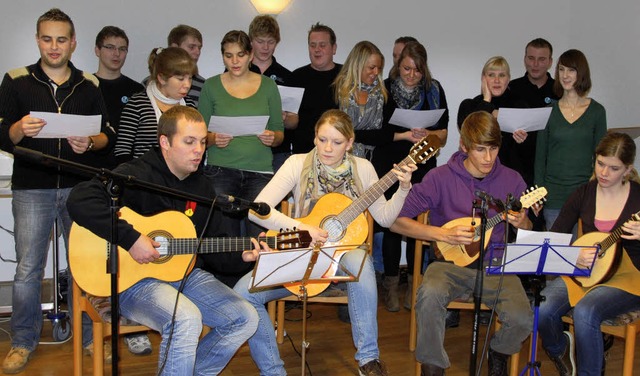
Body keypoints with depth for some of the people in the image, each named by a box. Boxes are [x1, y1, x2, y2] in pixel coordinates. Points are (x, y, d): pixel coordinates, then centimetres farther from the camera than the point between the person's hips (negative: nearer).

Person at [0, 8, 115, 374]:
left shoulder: (89, 85, 7)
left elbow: (110, 136, 6)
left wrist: (90, 142, -15)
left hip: (80, 186, 1)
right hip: (32, 189, -1)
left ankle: (88, 336, 23)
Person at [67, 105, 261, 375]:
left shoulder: (203, 186, 10)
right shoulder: (137, 175, -14)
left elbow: (216, 240, 15)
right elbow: (79, 201, -28)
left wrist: (241, 253, -6)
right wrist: (131, 238, -30)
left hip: (184, 273, 8)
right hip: (133, 278, -7)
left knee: (245, 318, -3)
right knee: (187, 319, -34)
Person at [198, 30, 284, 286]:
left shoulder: (268, 86, 11)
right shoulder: (211, 87, 8)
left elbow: (280, 134, 14)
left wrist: (272, 137, -8)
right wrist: (214, 139, -11)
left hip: (260, 172, 1)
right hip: (221, 171, 0)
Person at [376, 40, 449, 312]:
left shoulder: (434, 91, 5)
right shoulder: (385, 89, 0)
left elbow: (443, 136, 6)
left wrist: (428, 134, -14)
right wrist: (404, 135, -14)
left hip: (422, 168, 1)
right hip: (388, 166, -1)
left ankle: (413, 286, 15)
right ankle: (391, 287, 13)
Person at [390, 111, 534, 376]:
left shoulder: (511, 180, 3)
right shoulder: (441, 178, -5)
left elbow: (529, 235, 15)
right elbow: (397, 222, -6)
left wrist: (523, 224, -10)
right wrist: (444, 234, -17)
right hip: (452, 262, -2)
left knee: (523, 320, -23)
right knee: (430, 294, -35)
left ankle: (498, 352, 14)